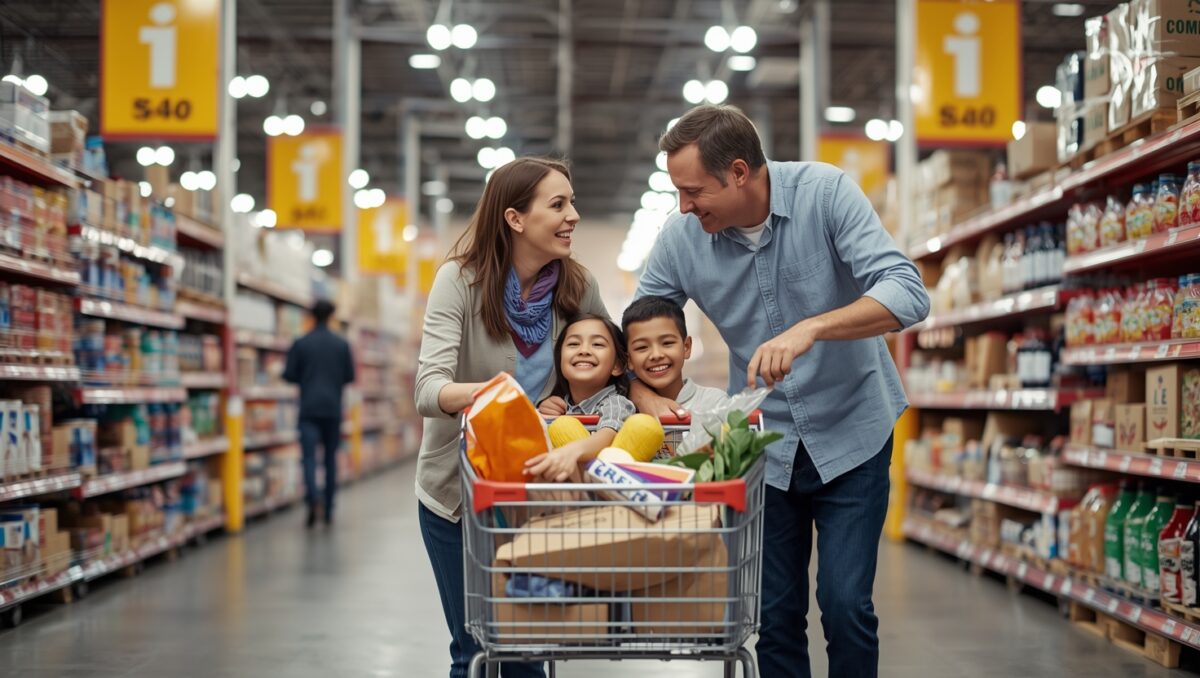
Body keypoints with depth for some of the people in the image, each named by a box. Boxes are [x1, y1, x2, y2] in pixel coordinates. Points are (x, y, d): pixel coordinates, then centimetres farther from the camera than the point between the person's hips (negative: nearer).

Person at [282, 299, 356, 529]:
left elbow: (289, 375, -2)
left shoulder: (300, 344, -2)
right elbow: (350, 376, 3)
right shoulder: (342, 344, 1)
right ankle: (328, 510, 12)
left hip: (309, 408, -2)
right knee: (331, 457, 10)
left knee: (309, 456, -5)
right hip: (333, 408, 2)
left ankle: (313, 498, -29)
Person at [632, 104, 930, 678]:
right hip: (765, 441, 3)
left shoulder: (825, 193, -19)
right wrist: (644, 395, -19)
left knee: (845, 605, -8)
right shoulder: (681, 235, -12)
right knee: (774, 615, 7)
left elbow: (907, 295, -29)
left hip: (850, 432, -3)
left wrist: (808, 329, -42)